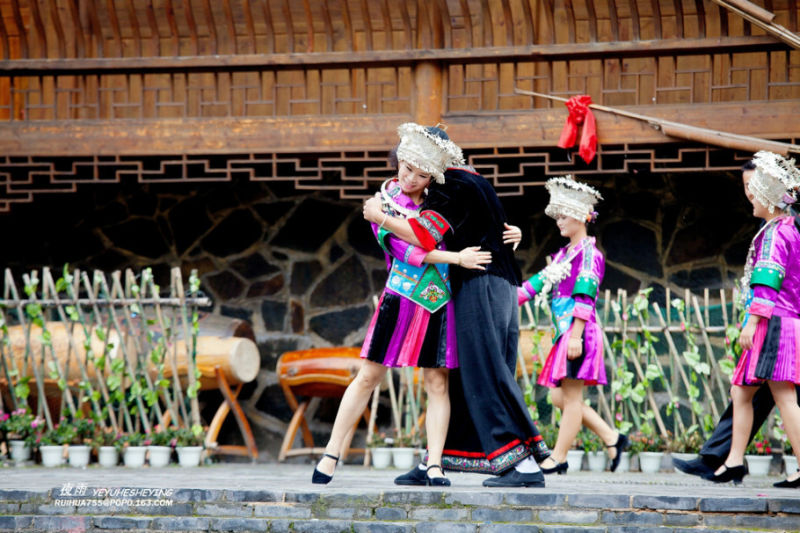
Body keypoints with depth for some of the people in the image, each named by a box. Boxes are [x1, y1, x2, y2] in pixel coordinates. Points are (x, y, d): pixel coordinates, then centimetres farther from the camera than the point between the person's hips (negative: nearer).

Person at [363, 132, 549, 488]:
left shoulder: (451, 188, -11)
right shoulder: (477, 182, 19)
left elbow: (423, 236, -22)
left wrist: (379, 217, -11)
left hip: (478, 286, -10)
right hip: (501, 285, 10)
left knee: (485, 376, -11)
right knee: (462, 375, 10)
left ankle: (525, 464, -16)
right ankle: (434, 461, 12)